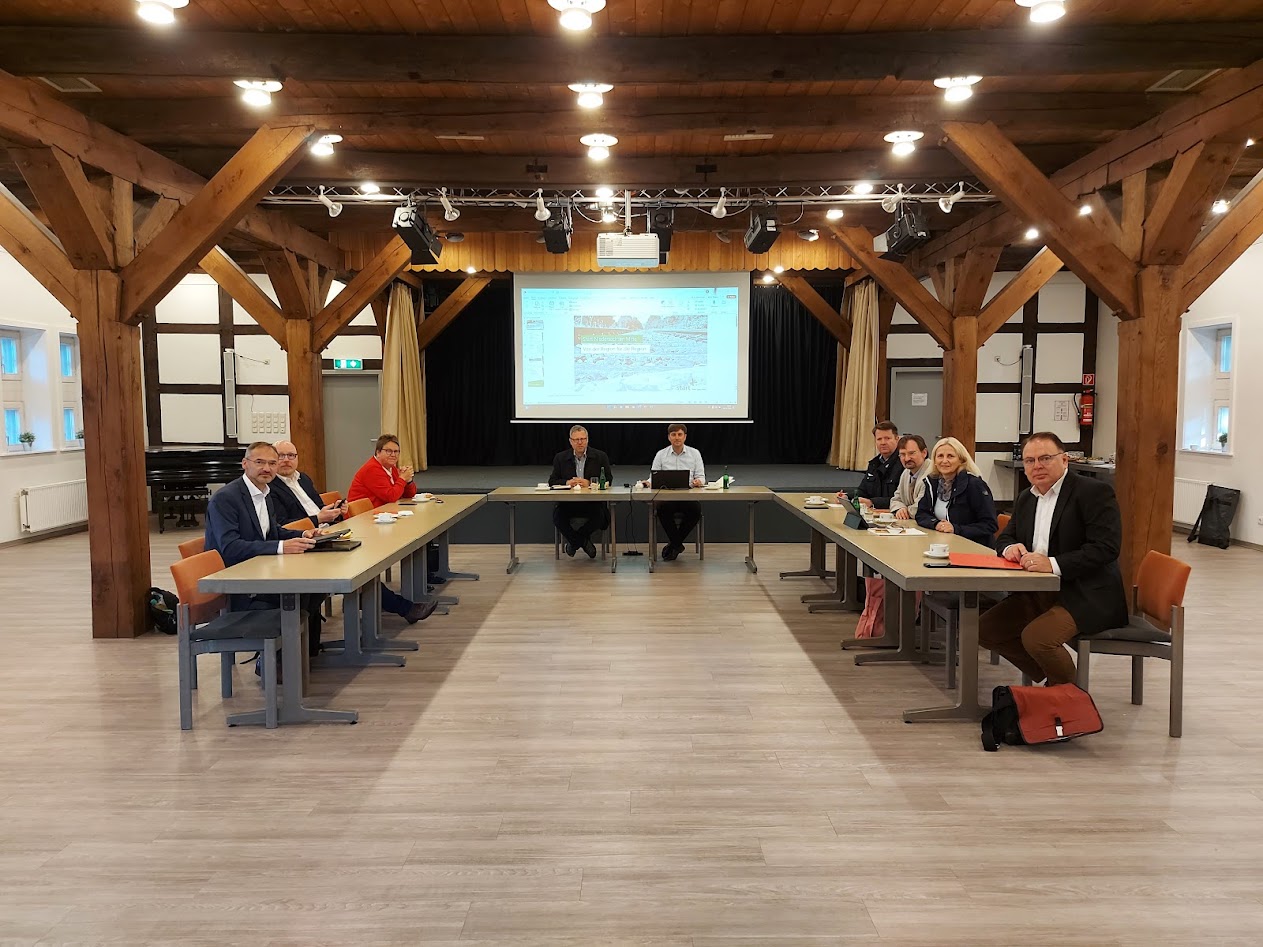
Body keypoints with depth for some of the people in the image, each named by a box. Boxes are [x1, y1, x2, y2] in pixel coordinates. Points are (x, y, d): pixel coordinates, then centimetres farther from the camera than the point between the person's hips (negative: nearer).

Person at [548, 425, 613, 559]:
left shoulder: (600, 456, 5)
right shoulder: (560, 458, 9)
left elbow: (608, 480, -1)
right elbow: (552, 482, 7)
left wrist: (589, 482, -18)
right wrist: (567, 482, -14)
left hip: (593, 502, -1)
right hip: (568, 502, 1)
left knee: (601, 516, -31)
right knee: (557, 516, -28)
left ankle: (573, 540, 2)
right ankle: (583, 541, 3)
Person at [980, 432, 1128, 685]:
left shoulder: (1094, 492, -10)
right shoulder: (1025, 498, 14)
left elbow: (1106, 548, -20)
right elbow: (1005, 536, 23)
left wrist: (1053, 564, -28)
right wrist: (1010, 547, -3)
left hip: (1086, 596, -8)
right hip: (1037, 593, 8)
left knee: (1036, 637, -29)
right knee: (985, 629, -1)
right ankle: (1048, 682, 14)